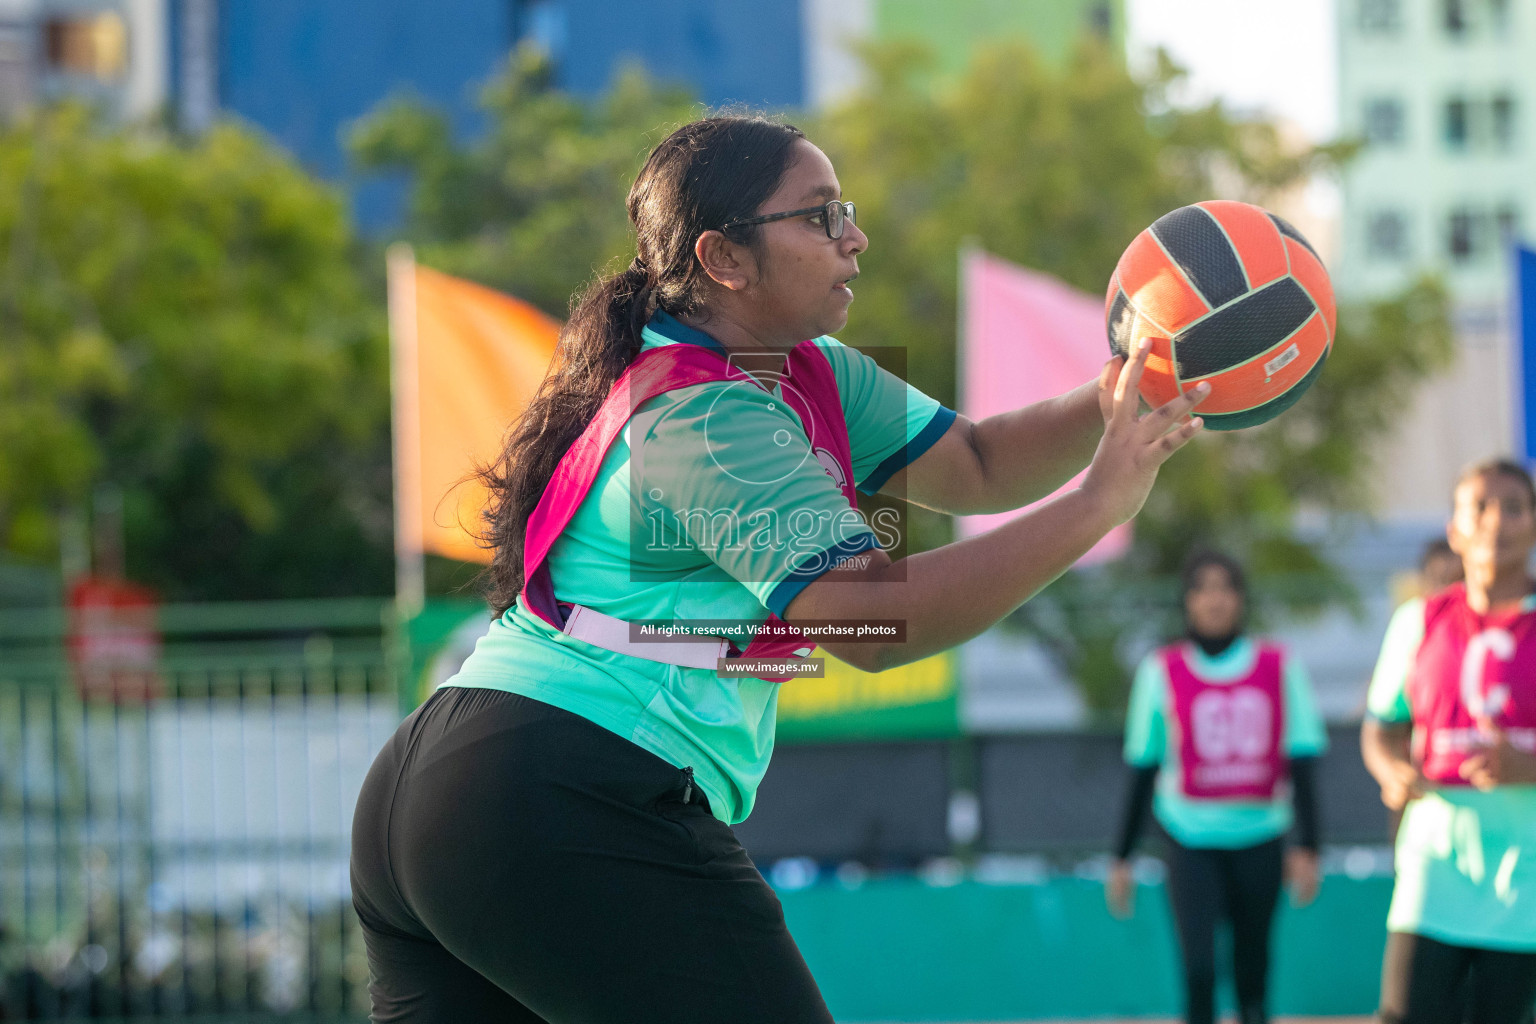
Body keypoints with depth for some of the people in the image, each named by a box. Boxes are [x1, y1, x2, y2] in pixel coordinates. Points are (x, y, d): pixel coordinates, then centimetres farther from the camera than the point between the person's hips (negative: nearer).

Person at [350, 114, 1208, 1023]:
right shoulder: (707, 418, -14)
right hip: (578, 816, -11)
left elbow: (976, 465, 17)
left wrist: (1108, 408, -2)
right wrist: (1100, 503, -20)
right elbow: (872, 619, -21)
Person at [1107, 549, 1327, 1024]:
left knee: (1253, 977, 7)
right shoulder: (1162, 671, 1)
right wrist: (1121, 859, 7)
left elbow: (1302, 764, 4)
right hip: (1192, 840, -1)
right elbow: (1142, 772, 6)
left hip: (1260, 838, 1)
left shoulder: (1279, 668, 2)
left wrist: (1307, 847, -4)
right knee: (1199, 970, -15)